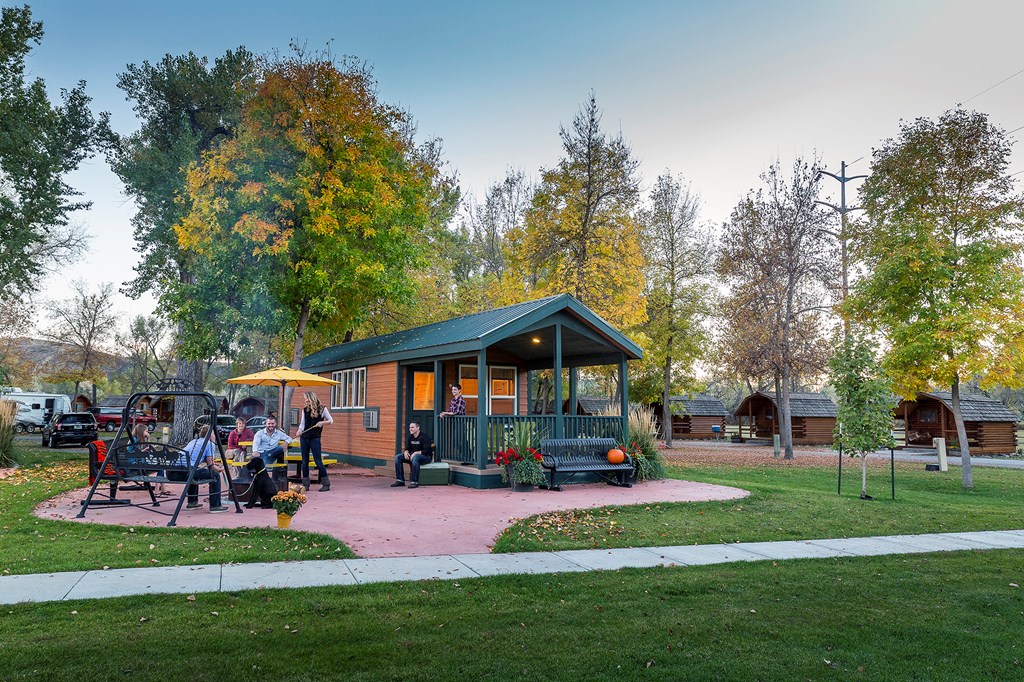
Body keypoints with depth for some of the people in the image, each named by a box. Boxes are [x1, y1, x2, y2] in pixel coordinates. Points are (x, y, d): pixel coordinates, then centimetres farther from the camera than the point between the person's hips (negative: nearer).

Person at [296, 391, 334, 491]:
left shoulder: (322, 409, -1)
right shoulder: (305, 410, 9)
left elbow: (331, 420, 4)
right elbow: (302, 423, 10)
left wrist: (322, 422, -14)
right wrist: (300, 430, -10)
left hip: (315, 438, -4)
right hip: (304, 438, 4)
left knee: (318, 461, -5)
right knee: (304, 461, 6)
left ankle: (326, 484, 2)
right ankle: (305, 485, 13)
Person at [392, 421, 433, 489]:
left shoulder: (424, 437, -15)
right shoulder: (410, 437, 8)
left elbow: (427, 451, -22)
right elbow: (407, 448, 15)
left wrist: (416, 453, -28)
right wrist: (406, 452, -9)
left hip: (427, 457, -8)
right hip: (413, 455, 8)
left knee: (415, 457, -40)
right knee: (398, 457, -7)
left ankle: (414, 482, -37)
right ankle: (400, 480, -8)